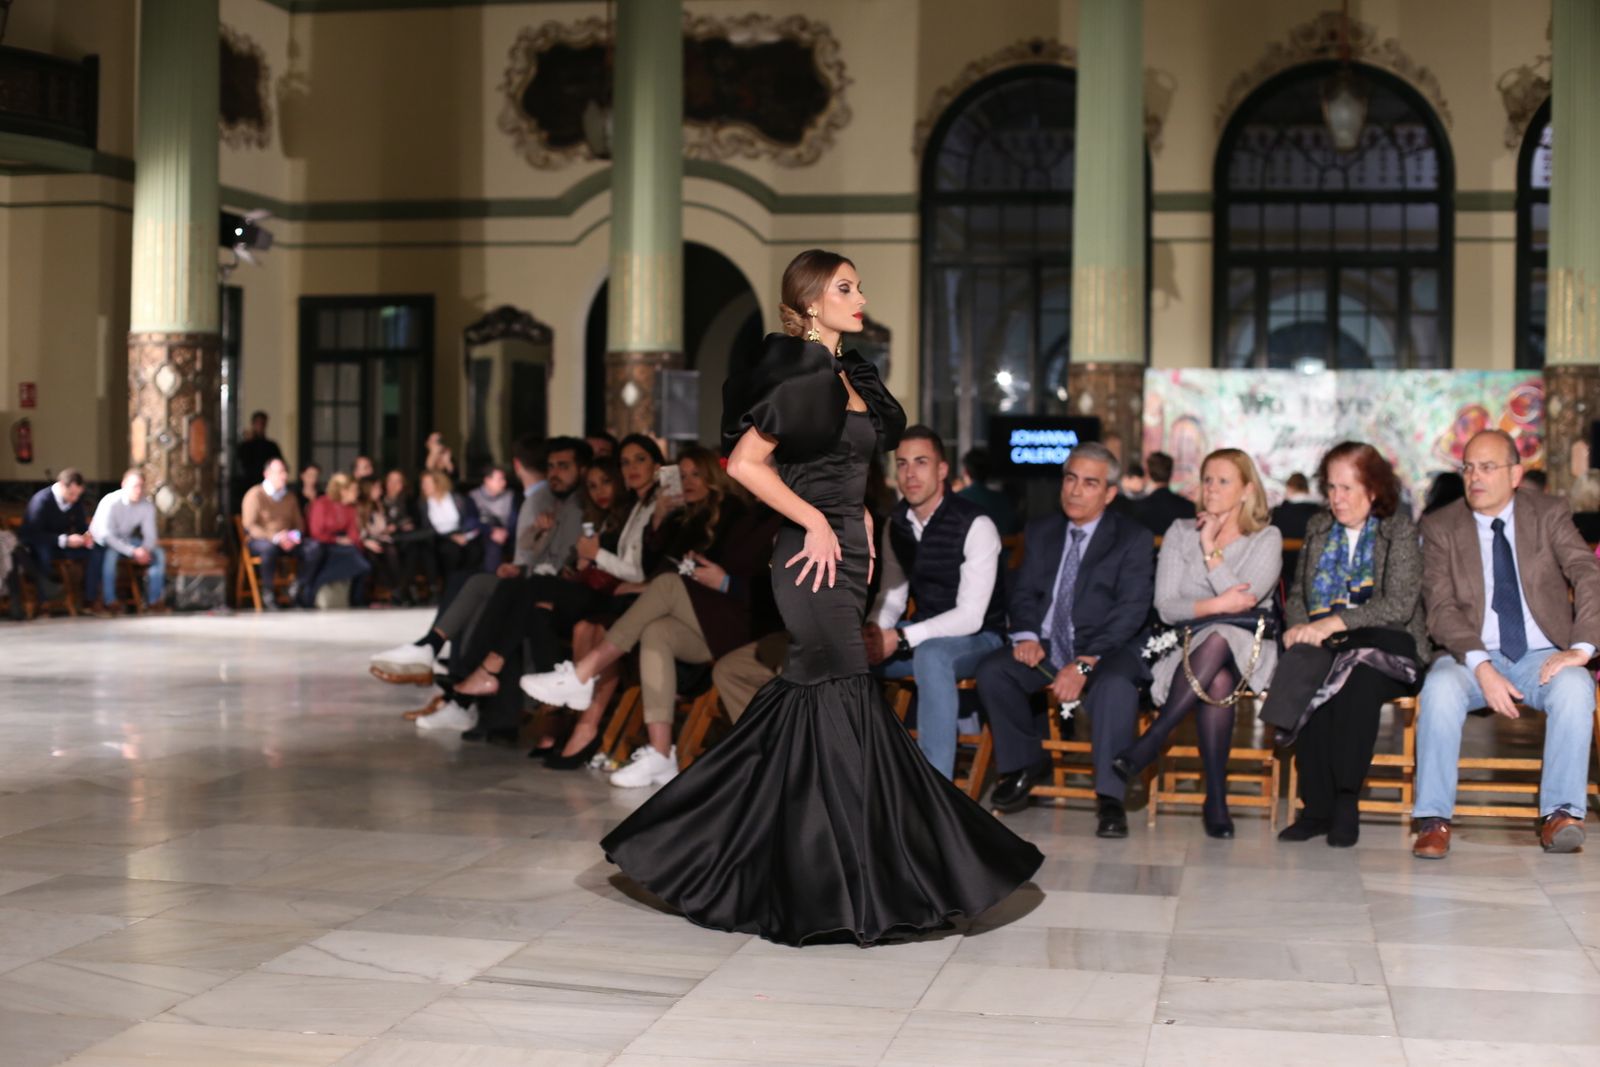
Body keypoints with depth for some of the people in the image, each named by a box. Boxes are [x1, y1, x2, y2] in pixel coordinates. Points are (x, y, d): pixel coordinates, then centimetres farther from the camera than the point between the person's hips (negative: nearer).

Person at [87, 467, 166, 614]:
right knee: (110, 554, -38)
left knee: (159, 554, -13)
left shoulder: (147, 506, -10)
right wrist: (133, 552, -36)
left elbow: (150, 535, -7)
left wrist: (145, 549, -32)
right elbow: (107, 535, -28)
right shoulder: (111, 502, -25)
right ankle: (108, 602, -29)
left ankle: (153, 600, -10)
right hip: (103, 541, -5)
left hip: (127, 540, 5)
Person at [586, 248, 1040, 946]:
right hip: (815, 556, -9)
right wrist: (816, 522, -16)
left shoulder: (850, 375, 15)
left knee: (798, 710, 12)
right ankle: (848, 890, 0)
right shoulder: (801, 376, -13)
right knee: (845, 710, -7)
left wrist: (859, 517, 11)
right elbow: (745, 463, -17)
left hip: (845, 551, 9)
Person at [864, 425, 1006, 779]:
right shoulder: (896, 524, 3)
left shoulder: (974, 525, -19)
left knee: (930, 654, -39)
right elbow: (891, 597, 8)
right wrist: (874, 629, -16)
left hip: (977, 638, -7)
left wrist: (902, 639, -32)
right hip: (926, 634, 7)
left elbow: (971, 615, -24)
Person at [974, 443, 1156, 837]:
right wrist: (1026, 635, -12)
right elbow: (1024, 593, 11)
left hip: (1105, 649, -4)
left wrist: (1085, 664, -23)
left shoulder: (1134, 538, -3)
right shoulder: (1041, 531, 13)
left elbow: (1130, 611, -12)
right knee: (991, 671, -20)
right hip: (1047, 646, 5)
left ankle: (1110, 797, -26)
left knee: (1116, 685, -36)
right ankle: (1026, 761, 4)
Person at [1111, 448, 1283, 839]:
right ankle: (1216, 797, -31)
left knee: (1218, 639, -37)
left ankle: (1153, 739, -35)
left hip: (1246, 650, -1)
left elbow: (1244, 600, -12)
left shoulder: (1267, 539, 5)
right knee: (1217, 681, -34)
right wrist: (1217, 605, -14)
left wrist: (1211, 549, -10)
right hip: (1189, 648, 1)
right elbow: (1165, 606, 0)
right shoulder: (1180, 532, 10)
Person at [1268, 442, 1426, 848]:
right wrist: (1299, 625, -2)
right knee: (1310, 681, -32)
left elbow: (1398, 605, -10)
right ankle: (1318, 807, -29)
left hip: (1383, 645, -3)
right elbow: (1297, 593, 22)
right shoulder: (1318, 528, 19)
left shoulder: (1400, 530, 1)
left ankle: (1346, 801, -31)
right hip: (1322, 644, 3)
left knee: (1359, 679, -38)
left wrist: (1332, 624, -18)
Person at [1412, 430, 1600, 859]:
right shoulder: (1440, 527, 5)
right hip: (1473, 656, 0)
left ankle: (1561, 815, -26)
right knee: (1440, 687, -33)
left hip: (1542, 657, 0)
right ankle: (1433, 819, -27)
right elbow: (1440, 608, -5)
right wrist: (1480, 666, -22)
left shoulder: (1549, 514, 6)